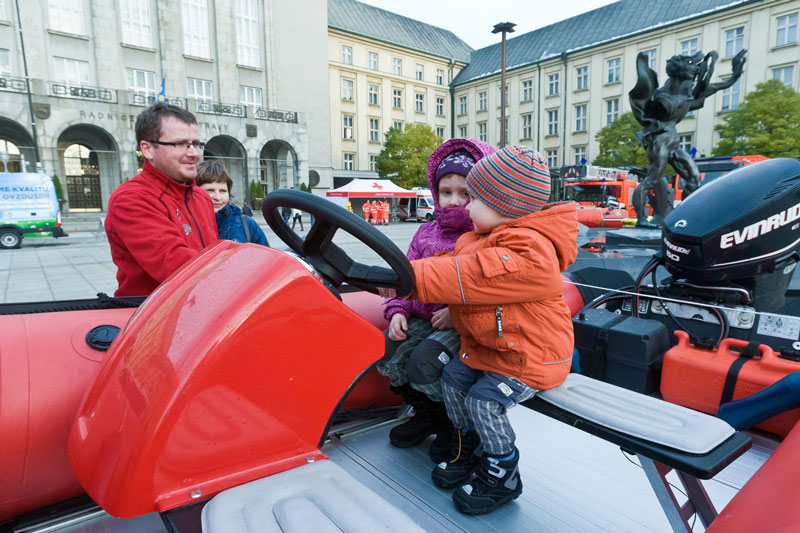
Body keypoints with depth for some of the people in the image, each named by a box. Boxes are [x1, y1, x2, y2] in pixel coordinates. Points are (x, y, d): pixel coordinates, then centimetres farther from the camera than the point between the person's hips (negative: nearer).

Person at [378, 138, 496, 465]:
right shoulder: (426, 233, 12)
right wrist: (397, 311, -3)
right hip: (423, 318, 7)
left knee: (423, 363, -27)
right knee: (384, 351, -13)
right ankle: (426, 413, 13)